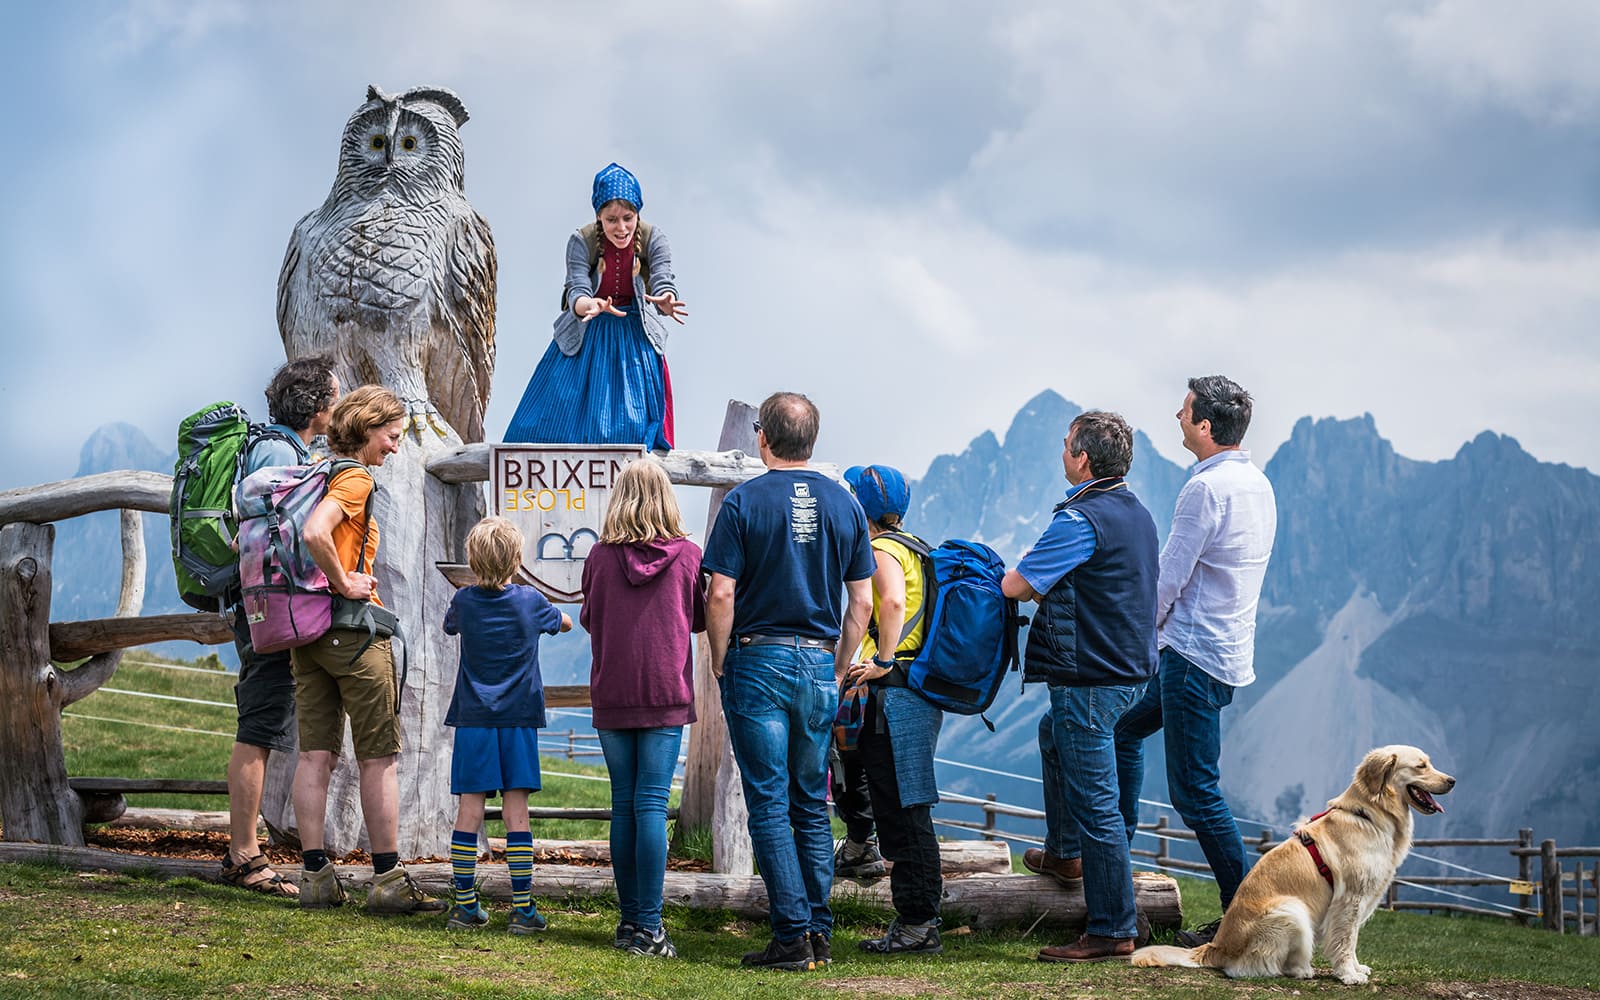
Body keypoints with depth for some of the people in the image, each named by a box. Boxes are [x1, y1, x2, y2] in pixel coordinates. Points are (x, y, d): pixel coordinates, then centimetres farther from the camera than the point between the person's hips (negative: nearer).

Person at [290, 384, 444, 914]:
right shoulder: (355, 479, -12)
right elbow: (315, 533, -31)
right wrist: (344, 584, -18)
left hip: (307, 632, 8)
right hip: (353, 631, -8)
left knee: (315, 755, 6)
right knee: (378, 758, 0)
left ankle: (316, 876, 6)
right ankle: (387, 880, 3)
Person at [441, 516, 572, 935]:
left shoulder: (464, 601, -1)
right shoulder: (529, 601, -2)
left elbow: (449, 625, 21)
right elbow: (564, 623, 18)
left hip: (473, 718, 1)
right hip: (519, 719, -1)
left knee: (469, 810, 2)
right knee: (516, 812, -1)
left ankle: (465, 904, 5)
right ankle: (523, 908, -2)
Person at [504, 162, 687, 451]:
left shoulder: (652, 239, -16)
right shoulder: (581, 242, -18)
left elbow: (664, 283, -27)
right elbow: (577, 292, -28)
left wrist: (665, 302, -53)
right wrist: (592, 306, -52)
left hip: (636, 335, 0)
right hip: (586, 336, 0)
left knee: (635, 421, -6)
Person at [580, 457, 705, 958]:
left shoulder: (600, 555, -1)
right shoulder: (688, 555, -3)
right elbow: (701, 618, 11)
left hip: (612, 697, 1)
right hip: (666, 693, -1)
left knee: (623, 806, 9)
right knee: (652, 805, -3)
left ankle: (630, 920, 12)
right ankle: (648, 927, -7)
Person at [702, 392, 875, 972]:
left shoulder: (744, 502, -7)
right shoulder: (842, 504, 6)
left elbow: (721, 595, -11)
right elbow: (862, 602, 6)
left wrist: (720, 662, 1)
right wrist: (838, 669, 15)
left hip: (759, 660, -4)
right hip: (819, 665, 4)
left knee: (769, 803, -1)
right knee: (812, 804, 12)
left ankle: (792, 933, -5)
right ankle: (820, 934, 11)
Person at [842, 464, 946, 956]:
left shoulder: (882, 551, -10)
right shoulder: (914, 548, 19)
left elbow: (893, 601, -31)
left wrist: (883, 663, -23)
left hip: (894, 692, -10)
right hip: (921, 692, 10)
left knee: (901, 811, -6)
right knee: (905, 812, 16)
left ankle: (918, 923, -4)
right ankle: (917, 920, 23)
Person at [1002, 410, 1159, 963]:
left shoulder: (1083, 519, -21)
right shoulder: (1136, 513, 10)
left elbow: (1014, 585, -18)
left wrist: (1022, 572, 4)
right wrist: (1043, 584, 8)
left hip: (1091, 679, -11)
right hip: (1132, 668, 11)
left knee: (1094, 802, -6)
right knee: (1053, 736, 35)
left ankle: (1113, 930, -3)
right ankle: (1064, 853, 48)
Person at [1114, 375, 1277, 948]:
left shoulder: (1206, 488, -19)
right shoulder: (1258, 484, 11)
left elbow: (1170, 578, -16)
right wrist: (1162, 630, 20)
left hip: (1196, 655, -10)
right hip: (1231, 649, 10)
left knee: (1195, 791, -5)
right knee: (1125, 727, 25)